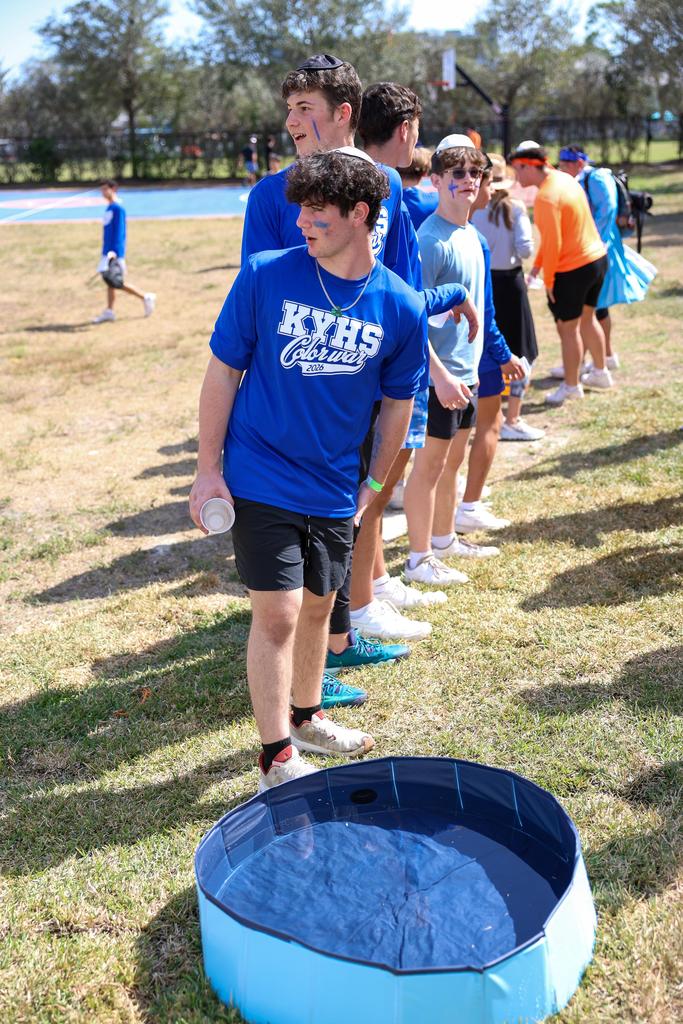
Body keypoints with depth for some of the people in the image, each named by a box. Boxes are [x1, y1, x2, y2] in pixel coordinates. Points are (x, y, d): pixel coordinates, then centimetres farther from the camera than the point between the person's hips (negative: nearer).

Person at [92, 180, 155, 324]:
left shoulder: (118, 209, -14)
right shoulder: (109, 208, 13)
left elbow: (119, 232, -19)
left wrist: (114, 252, -24)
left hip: (115, 253, -9)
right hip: (107, 252, 9)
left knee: (117, 283, -6)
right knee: (109, 281, 8)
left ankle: (146, 297, 5)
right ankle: (109, 312, 12)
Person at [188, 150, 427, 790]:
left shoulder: (401, 307, -5)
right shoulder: (264, 276, -10)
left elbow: (397, 401, 8)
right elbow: (223, 371, -4)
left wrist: (375, 483, 13)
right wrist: (208, 468, -5)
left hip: (334, 490, 3)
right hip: (260, 481, -3)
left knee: (317, 607, 17)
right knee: (278, 613, -4)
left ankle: (304, 717, 41)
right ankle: (277, 758, 12)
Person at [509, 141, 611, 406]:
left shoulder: (546, 197, -22)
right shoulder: (564, 179, 7)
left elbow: (552, 242, -22)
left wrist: (548, 279, -11)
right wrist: (537, 264, 11)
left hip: (572, 269, -9)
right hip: (598, 257, 9)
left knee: (568, 327, 5)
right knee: (587, 317, 24)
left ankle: (571, 386, 17)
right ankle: (600, 373, 36)